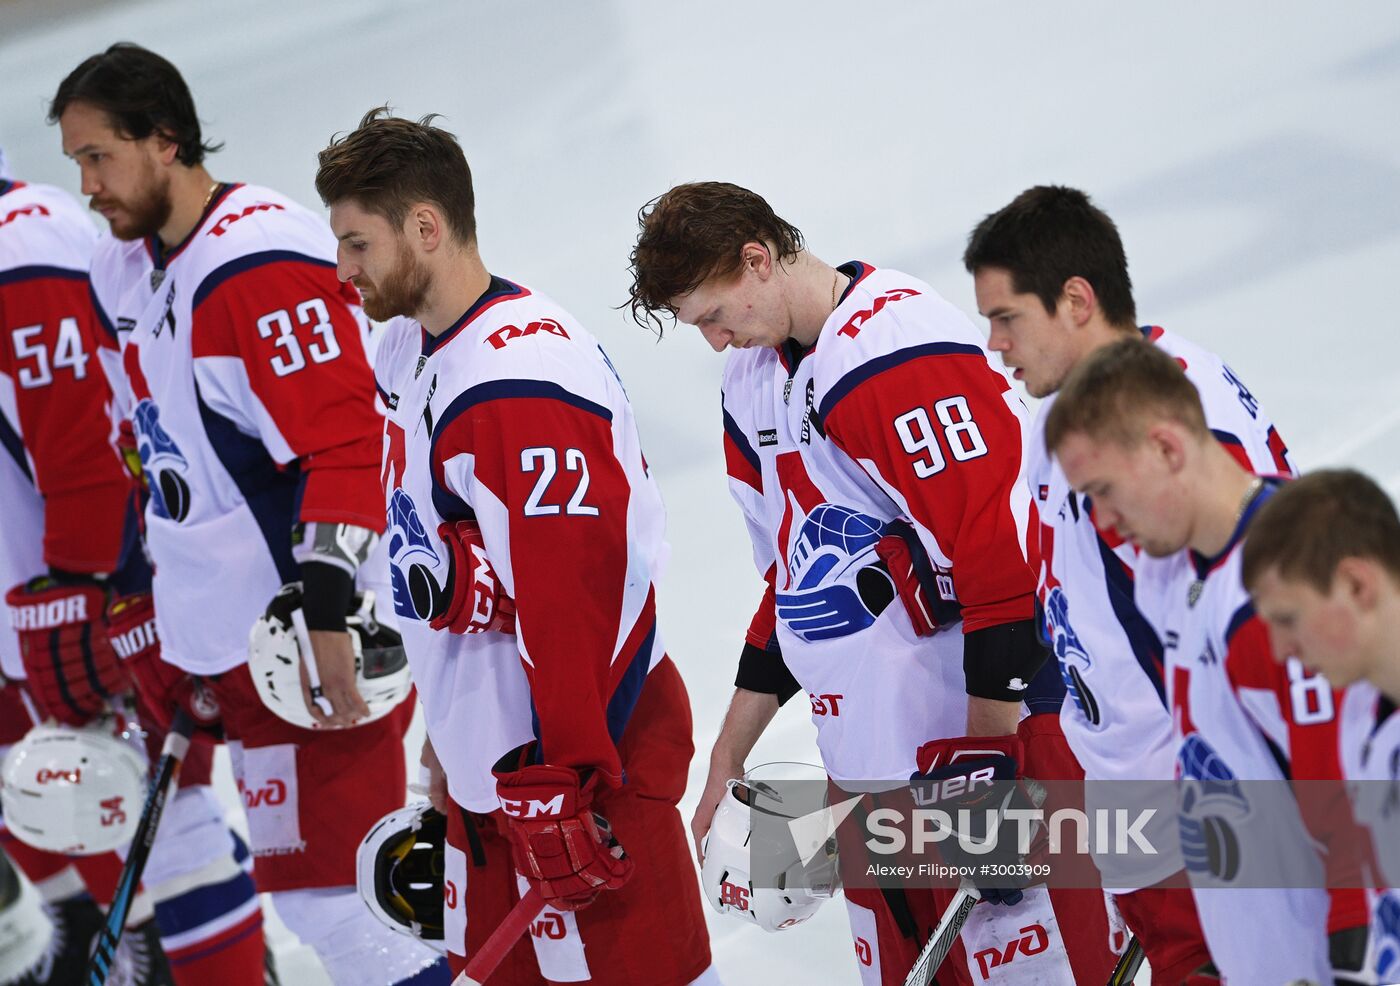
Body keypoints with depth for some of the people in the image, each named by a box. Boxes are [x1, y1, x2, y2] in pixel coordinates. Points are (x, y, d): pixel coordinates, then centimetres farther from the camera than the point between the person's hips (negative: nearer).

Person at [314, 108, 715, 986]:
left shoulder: (523, 381, -23)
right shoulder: (413, 350, 10)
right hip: (485, 760, 10)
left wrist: (560, 792, -25)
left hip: (576, 755, -10)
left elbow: (572, 595, -26)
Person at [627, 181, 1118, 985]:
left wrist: (989, 761, -20)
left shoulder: (900, 350, -17)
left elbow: (1003, 562, -21)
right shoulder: (755, 380, 13)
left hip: (986, 732, -9)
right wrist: (728, 758, 21)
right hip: (865, 763, 9)